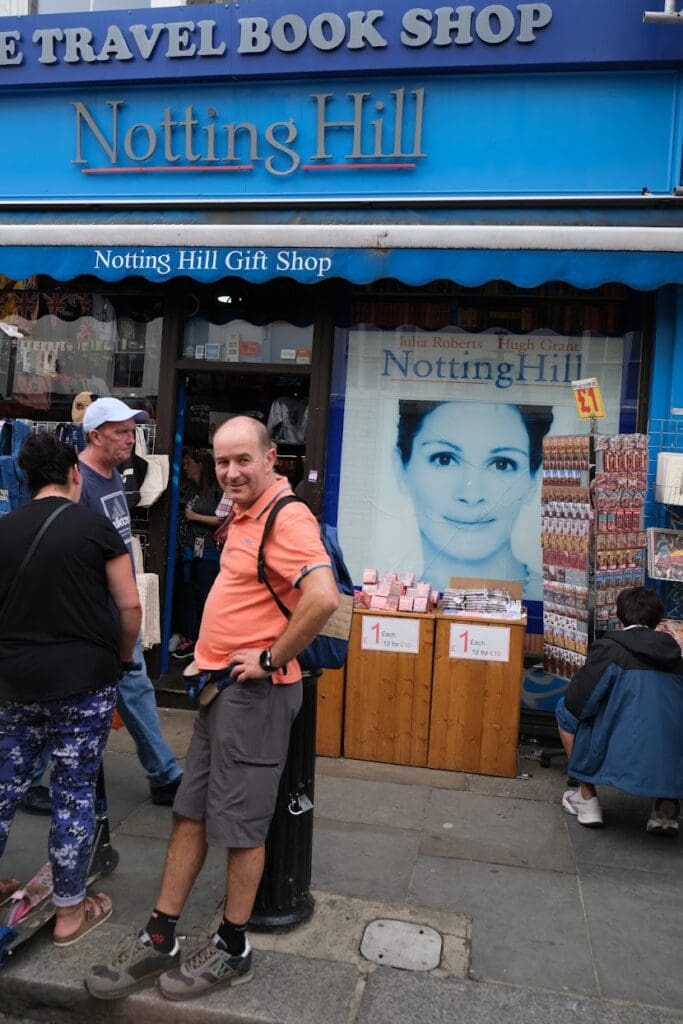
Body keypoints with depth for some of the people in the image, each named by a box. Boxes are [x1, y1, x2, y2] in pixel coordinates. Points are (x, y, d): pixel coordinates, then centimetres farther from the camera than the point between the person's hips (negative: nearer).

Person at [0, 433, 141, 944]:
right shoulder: (96, 527, -9)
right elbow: (130, 606, -8)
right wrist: (123, 655, 9)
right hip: (83, 680, -4)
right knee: (75, 791, 7)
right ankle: (71, 910, 19)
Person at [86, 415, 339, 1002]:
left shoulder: (287, 519, -19)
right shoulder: (244, 516, 12)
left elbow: (323, 599, -34)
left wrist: (270, 659, -22)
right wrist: (216, 668, 16)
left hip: (256, 692, -9)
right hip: (221, 685, 9)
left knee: (239, 824, 6)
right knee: (191, 812, 15)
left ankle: (233, 950, 25)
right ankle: (160, 940, 29)